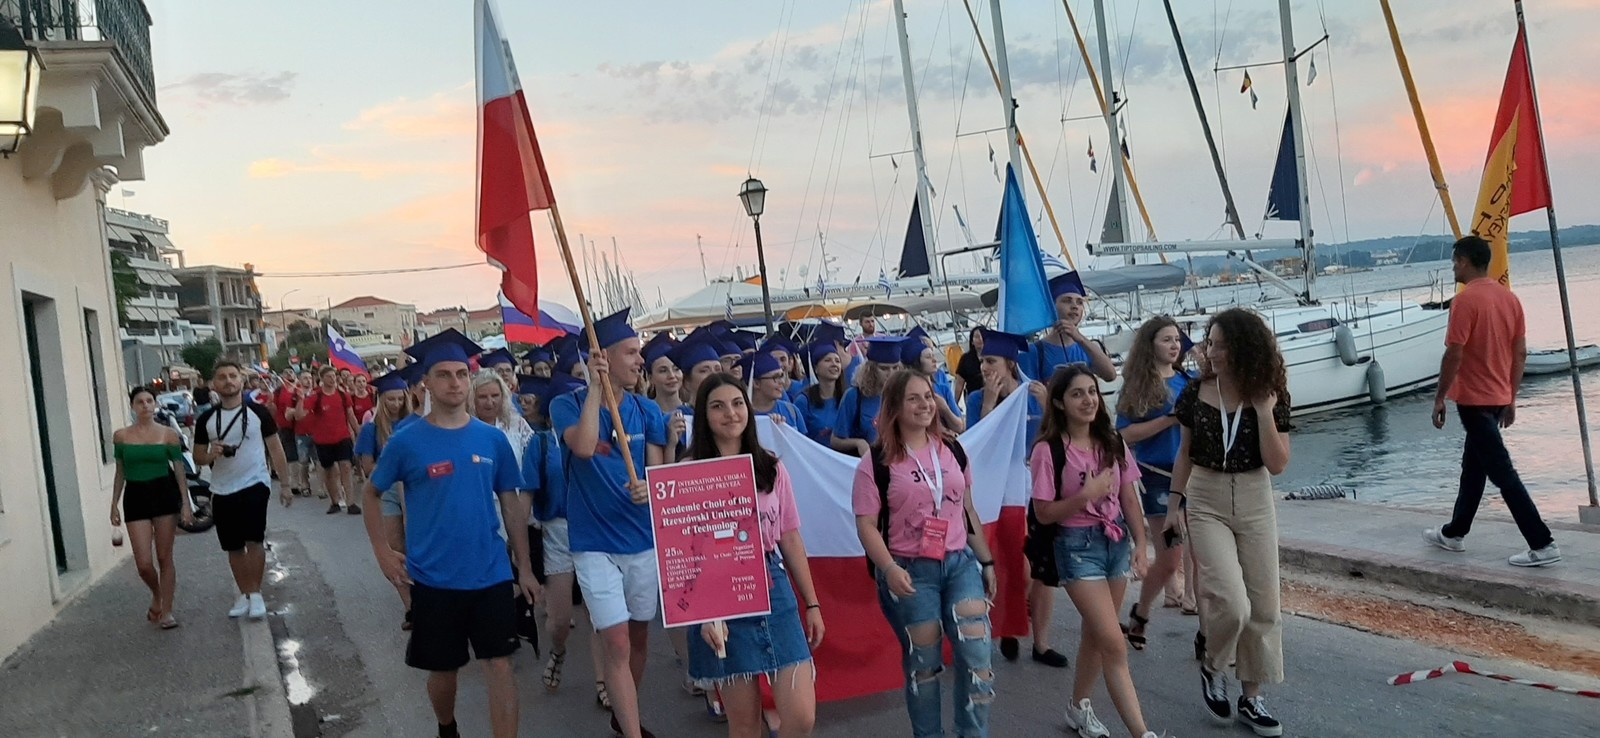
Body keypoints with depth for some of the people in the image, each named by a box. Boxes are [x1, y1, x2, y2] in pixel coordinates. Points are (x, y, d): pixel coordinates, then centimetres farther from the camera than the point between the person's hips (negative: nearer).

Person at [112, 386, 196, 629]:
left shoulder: (169, 434, -1)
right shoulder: (121, 436, 3)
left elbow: (179, 470, 1)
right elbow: (120, 473, 11)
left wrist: (185, 503, -5)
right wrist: (114, 504, 8)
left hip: (164, 493, -1)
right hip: (135, 496, 1)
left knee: (164, 557, 4)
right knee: (143, 563, -3)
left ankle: (166, 611, 15)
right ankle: (156, 595, 28)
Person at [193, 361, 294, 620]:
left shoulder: (258, 413, -4)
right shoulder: (205, 420, 3)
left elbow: (275, 449, 1)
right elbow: (198, 458, 10)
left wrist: (285, 484, -2)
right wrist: (211, 455, -14)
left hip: (255, 484, -3)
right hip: (222, 491, 3)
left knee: (254, 540, -11)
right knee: (234, 547, 10)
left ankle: (256, 594, 1)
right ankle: (244, 595, 22)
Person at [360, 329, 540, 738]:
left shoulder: (493, 438, 0)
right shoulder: (406, 441, -5)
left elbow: (511, 505, 6)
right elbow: (370, 493, 8)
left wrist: (525, 568, 6)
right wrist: (383, 551, -2)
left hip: (492, 574, 1)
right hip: (432, 578, -1)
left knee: (500, 664, -1)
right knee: (443, 668, 14)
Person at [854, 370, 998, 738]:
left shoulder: (953, 451, 10)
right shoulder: (876, 462, -6)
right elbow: (866, 524, -10)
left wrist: (986, 561, 15)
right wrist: (889, 568, -23)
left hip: (961, 563, 4)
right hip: (911, 571, -4)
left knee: (976, 654, -5)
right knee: (923, 663, 5)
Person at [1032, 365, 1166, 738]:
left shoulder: (1112, 443, 2)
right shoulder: (1048, 450, -13)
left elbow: (1129, 500, 7)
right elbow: (1044, 513, -11)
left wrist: (1140, 545, -1)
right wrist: (1086, 495, -21)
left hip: (1117, 540, 5)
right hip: (1078, 545, -5)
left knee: (1096, 633, 16)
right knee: (1114, 644, -7)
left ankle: (1079, 708, 35)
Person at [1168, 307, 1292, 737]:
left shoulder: (1270, 397, -6)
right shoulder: (1195, 393, -4)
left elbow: (1277, 465, -11)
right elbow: (1185, 453, 5)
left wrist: (1263, 411, -19)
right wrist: (1174, 504, 2)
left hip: (1255, 503, 2)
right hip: (1206, 503, -1)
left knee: (1263, 604, 6)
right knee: (1230, 601, -16)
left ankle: (1251, 698, 21)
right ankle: (1212, 667, 14)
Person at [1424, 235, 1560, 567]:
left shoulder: (1466, 299, -17)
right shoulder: (1510, 297, 7)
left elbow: (1454, 355, -20)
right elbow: (1520, 353, 11)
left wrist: (1439, 398, -11)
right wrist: (1511, 398, 17)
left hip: (1473, 399, -9)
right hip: (1499, 398, 9)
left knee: (1502, 472, -6)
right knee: (1473, 465, 18)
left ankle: (1542, 545, -6)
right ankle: (1454, 533, 30)